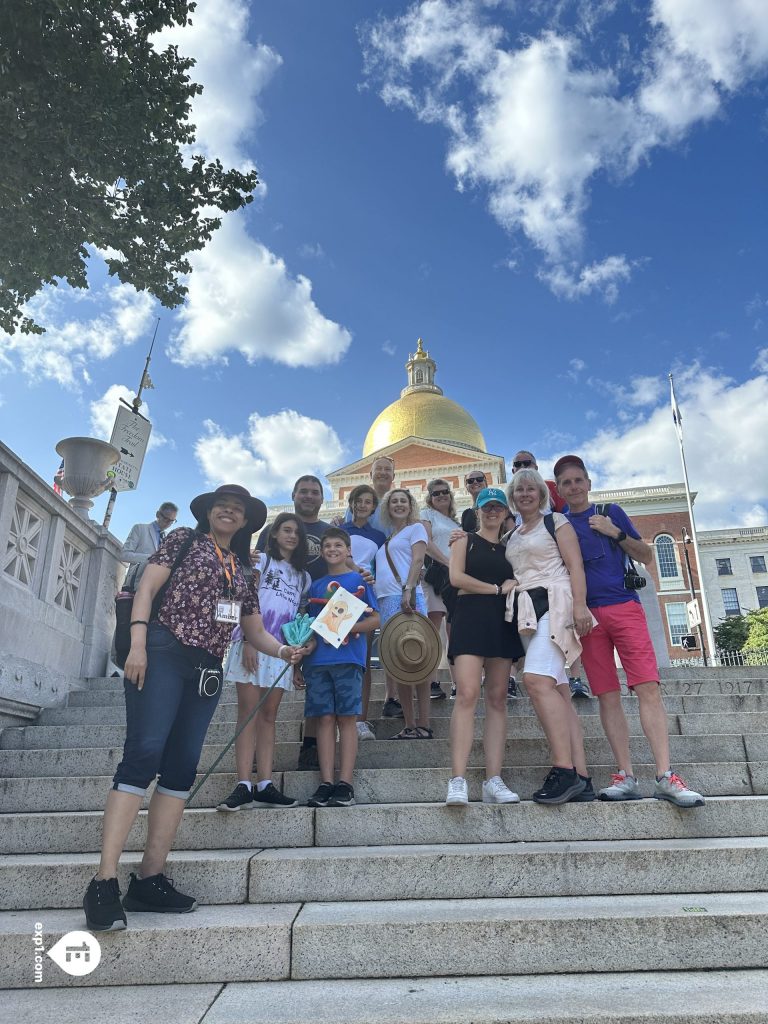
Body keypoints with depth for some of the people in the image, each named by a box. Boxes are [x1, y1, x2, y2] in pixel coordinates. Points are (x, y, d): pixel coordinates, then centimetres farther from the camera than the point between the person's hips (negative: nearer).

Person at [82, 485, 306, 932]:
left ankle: (150, 878, 6)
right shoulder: (184, 540, 9)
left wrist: (284, 650, -1)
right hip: (163, 653, -5)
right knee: (143, 753, -16)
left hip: (207, 669, 6)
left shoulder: (244, 571, 21)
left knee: (182, 767, 1)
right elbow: (147, 588, -1)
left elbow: (255, 630, 19)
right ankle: (105, 880, -14)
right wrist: (138, 644, -15)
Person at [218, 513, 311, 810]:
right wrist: (248, 641, -15)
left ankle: (264, 786, 2)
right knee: (248, 711, -7)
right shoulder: (261, 560, 8)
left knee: (269, 715, 3)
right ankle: (244, 786, -9)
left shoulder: (303, 576, 21)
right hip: (254, 643, -4)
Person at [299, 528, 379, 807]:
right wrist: (307, 643, 0)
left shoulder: (359, 580, 8)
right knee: (325, 718, 2)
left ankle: (345, 784, 0)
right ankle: (326, 783, 5)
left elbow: (374, 619, 2)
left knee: (346, 718, -3)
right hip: (317, 659, 3)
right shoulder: (316, 585, 19)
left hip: (348, 658, -3)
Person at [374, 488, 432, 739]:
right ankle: (410, 725, 10)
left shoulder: (416, 528, 8)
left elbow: (417, 560, -6)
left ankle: (423, 724, -5)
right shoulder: (387, 537, 27)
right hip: (386, 600, 7)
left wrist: (408, 590, -20)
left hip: (406, 598, -7)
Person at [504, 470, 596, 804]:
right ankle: (581, 779, 0)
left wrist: (580, 605, -17)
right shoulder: (511, 537, 24)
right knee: (557, 692, 1)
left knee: (537, 679, -25)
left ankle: (565, 771, -24)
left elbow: (575, 565, -3)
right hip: (525, 611, 7)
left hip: (553, 603, -7)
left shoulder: (555, 521, 6)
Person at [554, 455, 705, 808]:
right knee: (607, 696, 0)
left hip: (624, 607, -1)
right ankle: (626, 777, 4)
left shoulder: (611, 513, 12)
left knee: (648, 688, -11)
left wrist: (616, 533, -3)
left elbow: (646, 556, 11)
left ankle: (665, 777, -10)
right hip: (587, 615, 1)